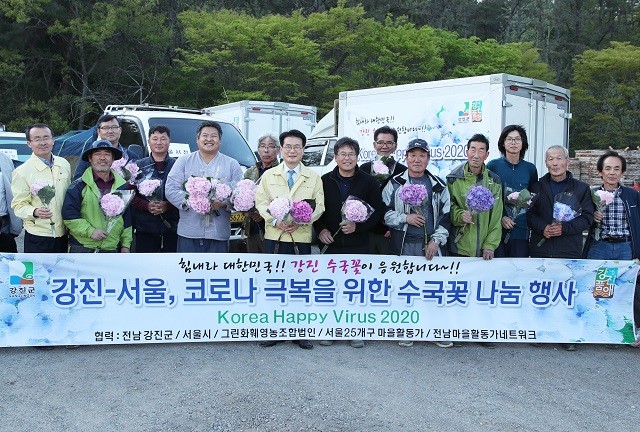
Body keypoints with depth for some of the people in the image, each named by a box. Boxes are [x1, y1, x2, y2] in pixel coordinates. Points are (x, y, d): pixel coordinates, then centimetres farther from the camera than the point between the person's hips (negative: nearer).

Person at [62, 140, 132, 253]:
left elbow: (128, 218, 15)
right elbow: (69, 215, -5)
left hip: (112, 249, 3)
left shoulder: (123, 186, 11)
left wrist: (126, 244, 11)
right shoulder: (79, 186, 0)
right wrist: (90, 231, -14)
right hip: (81, 249, -3)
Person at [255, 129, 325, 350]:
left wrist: (301, 221, -16)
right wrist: (276, 221, -14)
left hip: (301, 236, 0)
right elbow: (261, 202, 2)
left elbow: (319, 205, 1)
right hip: (274, 235, 0)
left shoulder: (313, 178, 8)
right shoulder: (268, 175, 10)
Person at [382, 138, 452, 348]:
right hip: (404, 244, -1)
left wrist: (436, 240, -1)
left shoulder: (438, 185, 10)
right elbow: (383, 212, 2)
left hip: (431, 245, 1)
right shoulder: (395, 184, 5)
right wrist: (405, 218, -11)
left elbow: (446, 216, 9)